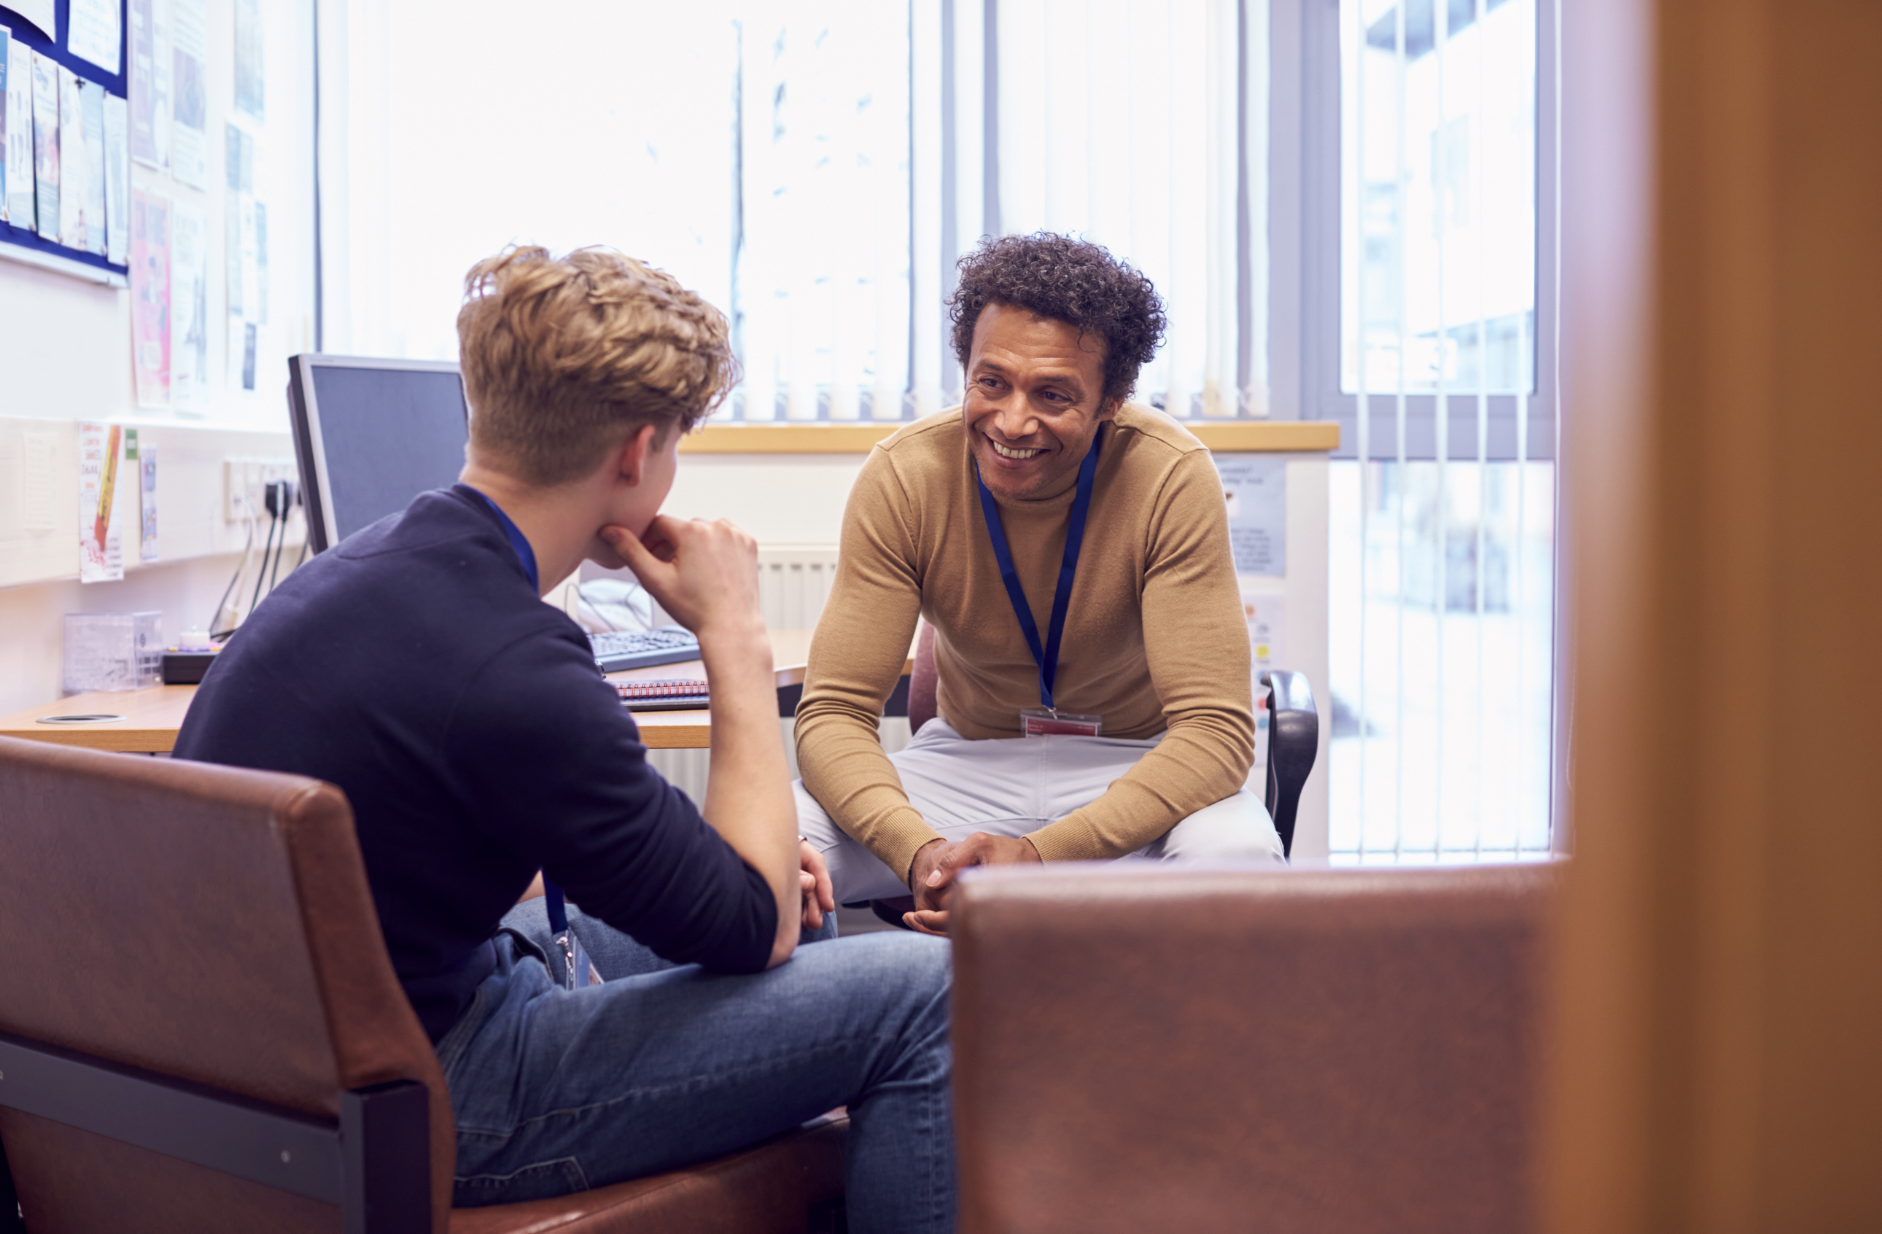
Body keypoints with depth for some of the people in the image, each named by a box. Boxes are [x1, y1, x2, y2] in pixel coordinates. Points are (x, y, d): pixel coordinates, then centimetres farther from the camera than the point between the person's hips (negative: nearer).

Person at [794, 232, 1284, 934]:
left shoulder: (1171, 479, -21)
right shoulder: (904, 476, -16)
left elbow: (1214, 727, -24)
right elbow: (833, 712, -16)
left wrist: (1039, 855, -38)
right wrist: (919, 850, -38)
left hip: (1135, 765, -1)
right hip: (967, 760, 1)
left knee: (1237, 857, -35)